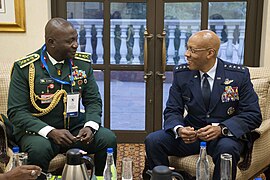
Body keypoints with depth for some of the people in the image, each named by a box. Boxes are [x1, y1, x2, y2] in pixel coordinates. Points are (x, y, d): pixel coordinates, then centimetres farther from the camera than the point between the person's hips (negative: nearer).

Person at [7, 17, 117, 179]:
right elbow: (16, 111, -11)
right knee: (39, 149, -35)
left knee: (108, 138, -20)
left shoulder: (83, 62, 3)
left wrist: (90, 126, -15)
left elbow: (93, 101, 7)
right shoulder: (25, 68, -8)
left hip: (75, 127, 3)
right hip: (38, 130, -3)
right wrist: (50, 132, -24)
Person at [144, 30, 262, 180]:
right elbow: (172, 111, 0)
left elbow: (253, 114, -10)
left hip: (226, 135, -2)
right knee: (153, 141, -19)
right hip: (192, 134, 3)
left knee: (226, 148, -37)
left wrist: (221, 129, -26)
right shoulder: (181, 73, -1)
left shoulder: (239, 75, -9)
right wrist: (179, 129, -24)